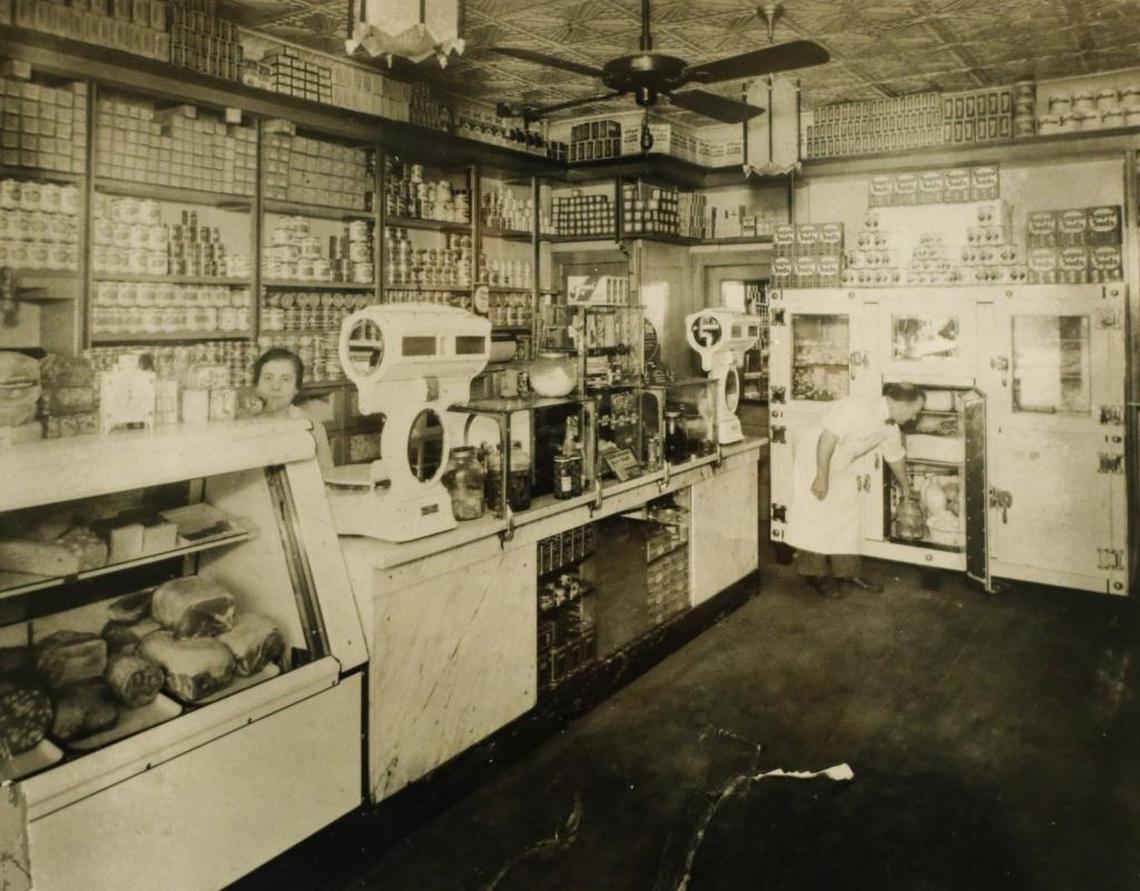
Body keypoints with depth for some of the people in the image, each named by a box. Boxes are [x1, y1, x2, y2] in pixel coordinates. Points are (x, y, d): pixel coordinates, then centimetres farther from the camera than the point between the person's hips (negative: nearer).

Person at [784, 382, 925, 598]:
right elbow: (828, 437, -31)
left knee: (847, 515, 8)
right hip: (813, 457, -8)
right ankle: (815, 574, 4)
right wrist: (822, 477, -29)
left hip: (843, 466, 9)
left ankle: (847, 571, 18)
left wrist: (906, 488, 31)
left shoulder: (891, 429, -1)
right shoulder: (860, 408, -29)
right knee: (816, 516, -5)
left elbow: (896, 457, 17)